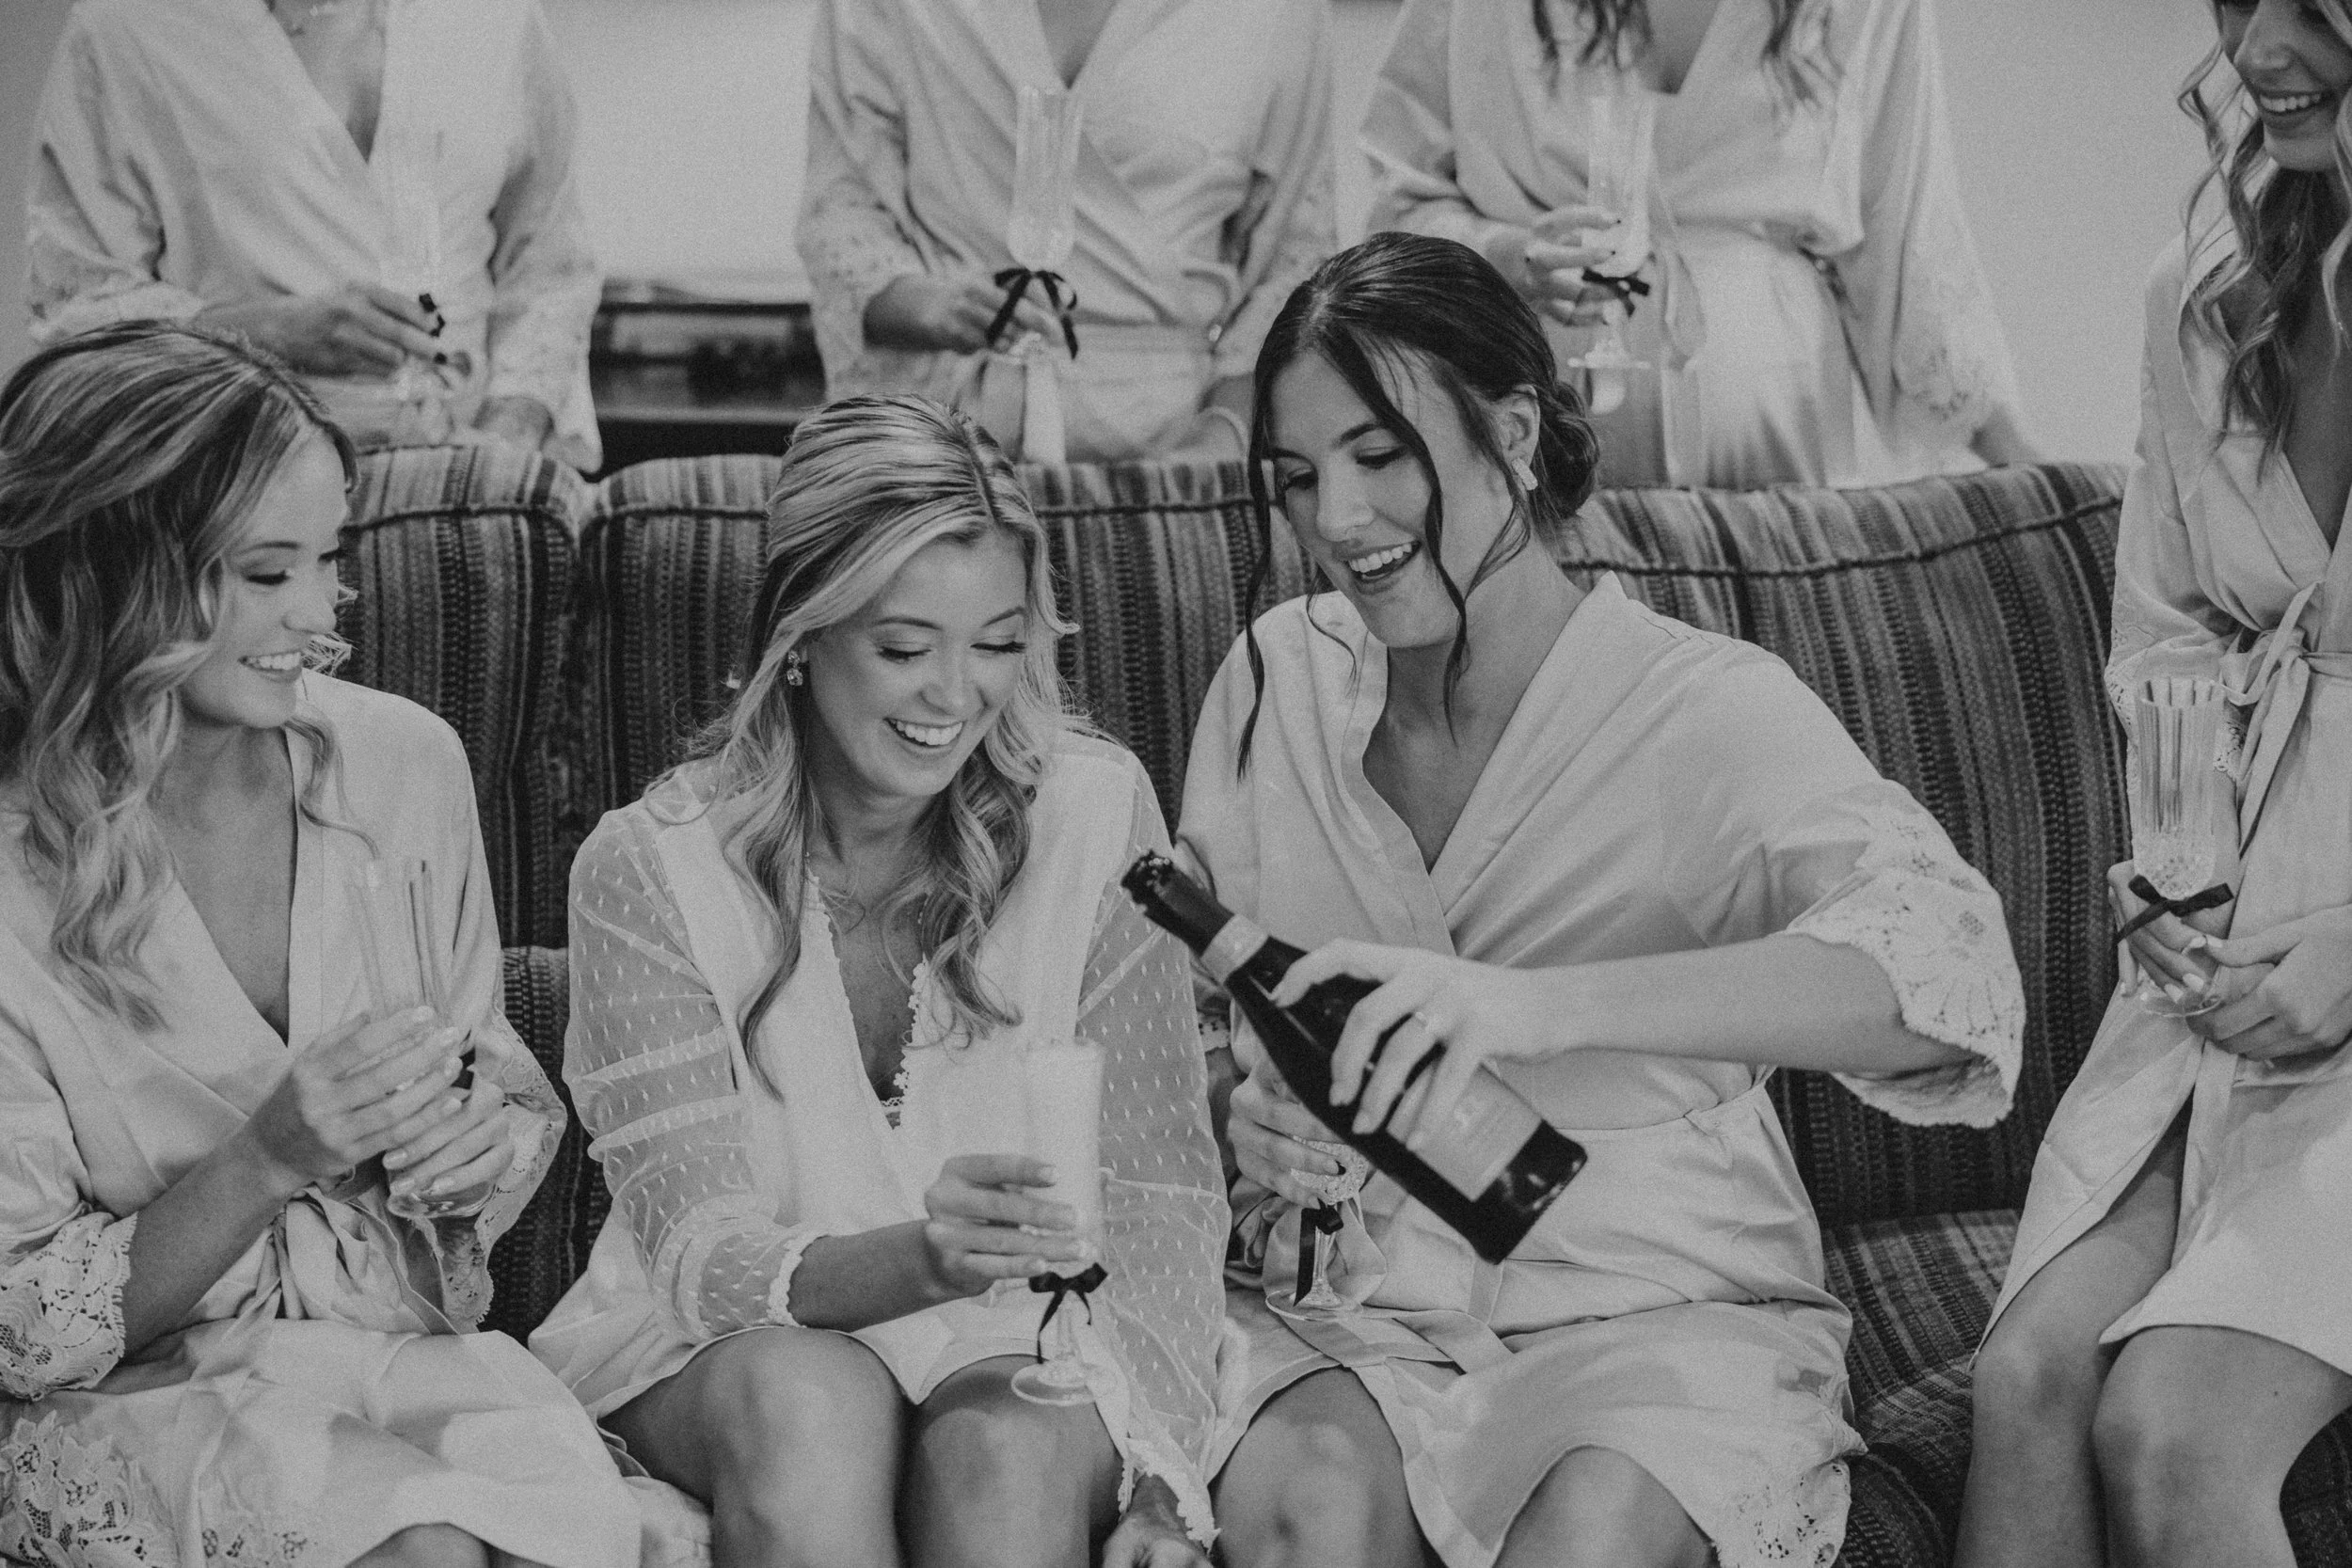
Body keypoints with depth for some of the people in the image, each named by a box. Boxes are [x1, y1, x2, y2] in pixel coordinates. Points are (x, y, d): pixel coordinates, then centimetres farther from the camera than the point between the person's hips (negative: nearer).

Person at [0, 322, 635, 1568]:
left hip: (407, 1339, 3)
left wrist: (495, 1143, -10)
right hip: (131, 1404, -3)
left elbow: (510, 1083, 13)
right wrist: (267, 1161, -23)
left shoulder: (403, 760, -1)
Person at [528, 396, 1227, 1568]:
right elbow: (697, 1249, -13)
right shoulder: (650, 869, -9)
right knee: (806, 1402, -33)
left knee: (1006, 1447, -33)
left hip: (1024, 1338, 1)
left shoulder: (1091, 814, -5)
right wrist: (916, 1259, -34)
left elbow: (1159, 1190, -5)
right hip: (731, 1343, 0)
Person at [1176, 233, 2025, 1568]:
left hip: (1658, 1307, -2)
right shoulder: (1276, 681, 5)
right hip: (1348, 1308, 3)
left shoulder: (1708, 709, -9)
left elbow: (1951, 966, -26)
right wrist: (1237, 1119, -13)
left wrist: (1536, 1004, -39)